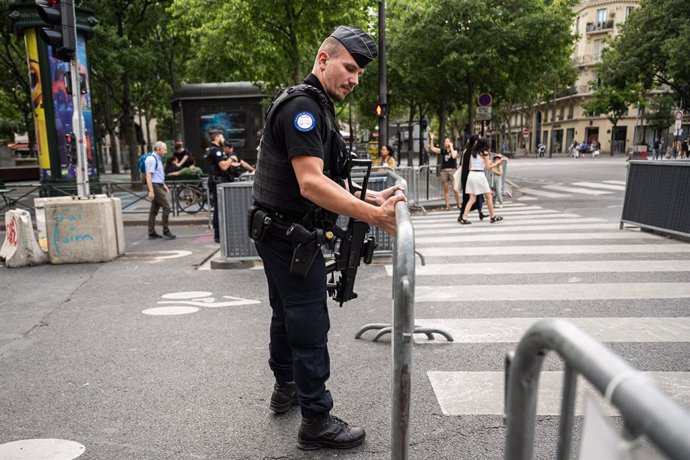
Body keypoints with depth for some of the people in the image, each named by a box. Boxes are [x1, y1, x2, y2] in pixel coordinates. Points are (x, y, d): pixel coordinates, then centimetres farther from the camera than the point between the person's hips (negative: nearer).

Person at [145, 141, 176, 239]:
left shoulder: (158, 159, 15)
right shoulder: (151, 159, -15)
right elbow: (148, 176, -20)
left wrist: (164, 185, 21)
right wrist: (151, 191, -24)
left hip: (159, 186, 10)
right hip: (155, 186, -10)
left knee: (154, 209, 10)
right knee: (166, 207, -10)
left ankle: (152, 233, 15)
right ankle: (166, 231, -5)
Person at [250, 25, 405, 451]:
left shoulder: (316, 108, 15)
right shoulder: (303, 106, -18)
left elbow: (325, 181, 15)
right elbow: (311, 184, -30)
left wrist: (369, 198, 3)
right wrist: (374, 216, -37)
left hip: (279, 235, 11)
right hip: (290, 236, -11)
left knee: (287, 314, 22)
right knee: (310, 328, -2)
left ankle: (286, 388, 41)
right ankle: (316, 422, 12)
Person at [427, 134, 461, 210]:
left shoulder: (454, 150, 4)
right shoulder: (442, 151, 12)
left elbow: (454, 156, -17)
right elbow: (432, 148, 8)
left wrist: (451, 147, -8)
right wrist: (431, 139, 1)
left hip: (452, 170, -3)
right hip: (444, 171, 3)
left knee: (455, 189, -8)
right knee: (446, 190, 4)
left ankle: (459, 205, 4)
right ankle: (447, 206, 8)